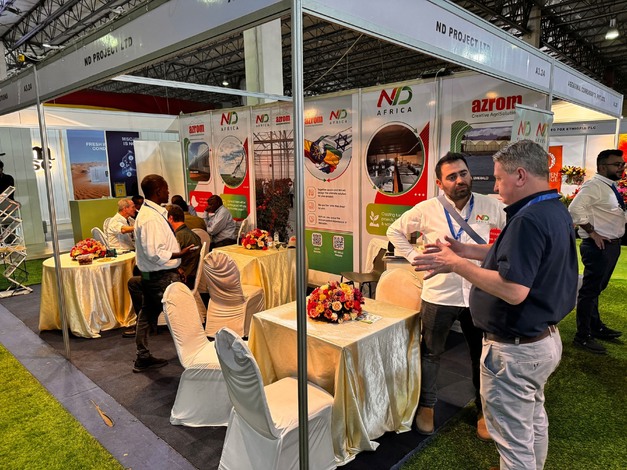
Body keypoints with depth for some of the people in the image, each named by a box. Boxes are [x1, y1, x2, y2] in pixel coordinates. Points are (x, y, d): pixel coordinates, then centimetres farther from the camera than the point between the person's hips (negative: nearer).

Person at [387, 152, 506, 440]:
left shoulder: (489, 206, -4)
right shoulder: (426, 210, -7)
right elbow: (395, 232, 6)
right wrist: (415, 259, -3)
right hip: (439, 295, -1)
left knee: (482, 356, 16)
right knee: (431, 353, 15)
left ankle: (483, 409, 38)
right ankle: (426, 405, 36)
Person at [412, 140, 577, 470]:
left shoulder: (528, 220, -27)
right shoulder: (555, 211, 5)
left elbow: (513, 290, -33)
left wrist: (456, 264, -24)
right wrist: (468, 250, 6)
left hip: (516, 349, -11)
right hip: (545, 339, 11)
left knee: (514, 441, 8)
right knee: (534, 420, 30)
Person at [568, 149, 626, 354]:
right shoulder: (594, 185, -15)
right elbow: (575, 208, -28)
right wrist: (592, 232, -23)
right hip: (598, 245, -10)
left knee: (596, 289, 20)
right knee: (590, 290, -4)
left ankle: (596, 327, 34)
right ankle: (583, 337, 3)